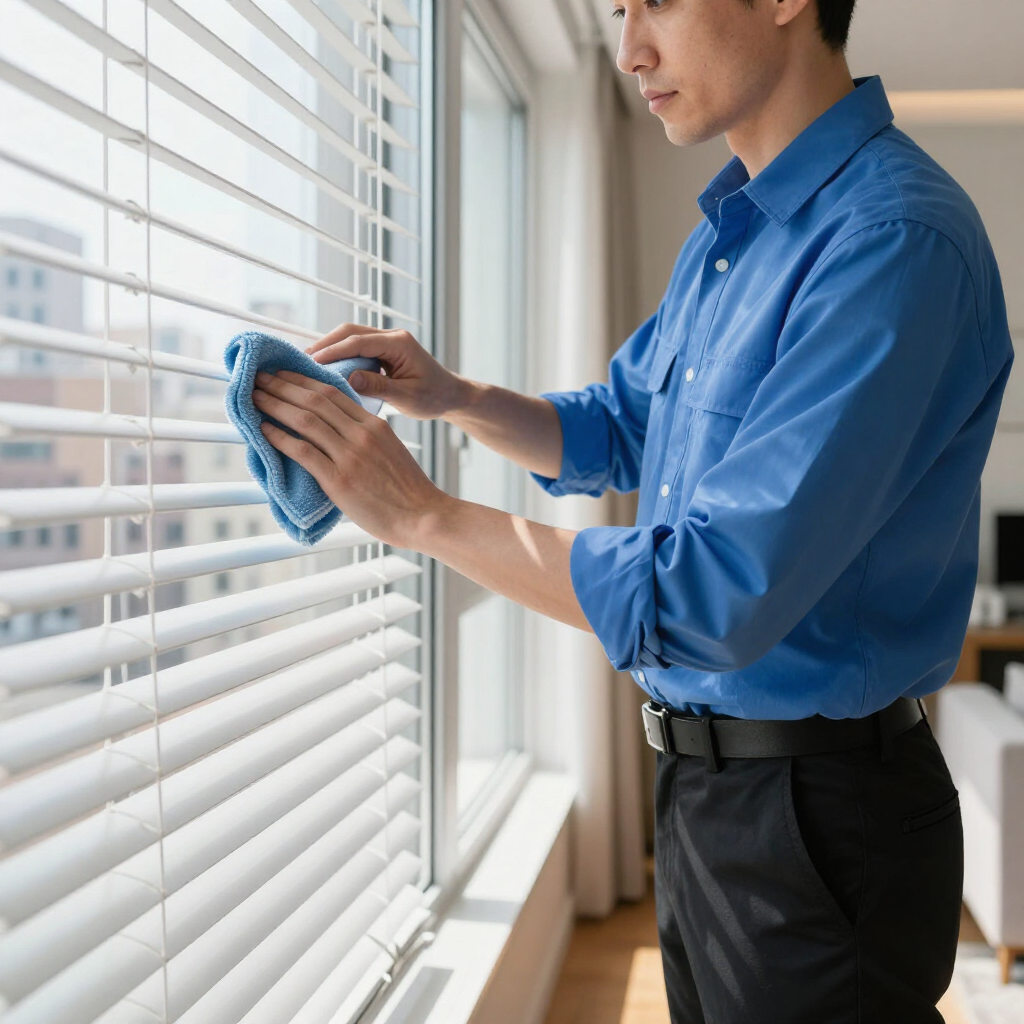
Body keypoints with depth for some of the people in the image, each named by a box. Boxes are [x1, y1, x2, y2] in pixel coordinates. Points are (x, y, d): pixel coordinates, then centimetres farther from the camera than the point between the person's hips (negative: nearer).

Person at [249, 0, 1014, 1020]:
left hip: (817, 815, -8)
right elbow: (617, 432, 19)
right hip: (696, 779, 8)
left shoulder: (895, 240, -23)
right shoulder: (726, 230, 8)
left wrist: (422, 512, -21)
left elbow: (719, 599, -28)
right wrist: (452, 396, 0)